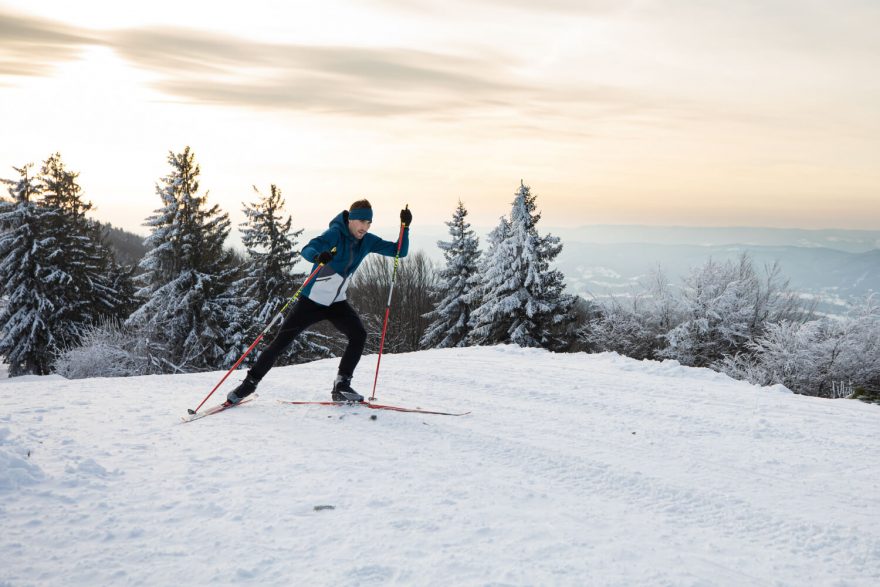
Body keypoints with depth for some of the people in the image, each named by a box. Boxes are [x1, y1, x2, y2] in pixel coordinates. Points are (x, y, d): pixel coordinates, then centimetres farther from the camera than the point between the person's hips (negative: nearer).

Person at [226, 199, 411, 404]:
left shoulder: (367, 241, -3)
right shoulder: (335, 233, -20)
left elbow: (400, 252, 0)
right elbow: (307, 250, -35)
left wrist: (405, 226, -15)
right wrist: (318, 256, -58)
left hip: (337, 302, 5)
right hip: (312, 300, -5)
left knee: (359, 335, -17)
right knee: (281, 341, -2)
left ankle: (341, 386, -6)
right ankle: (251, 382, 15)